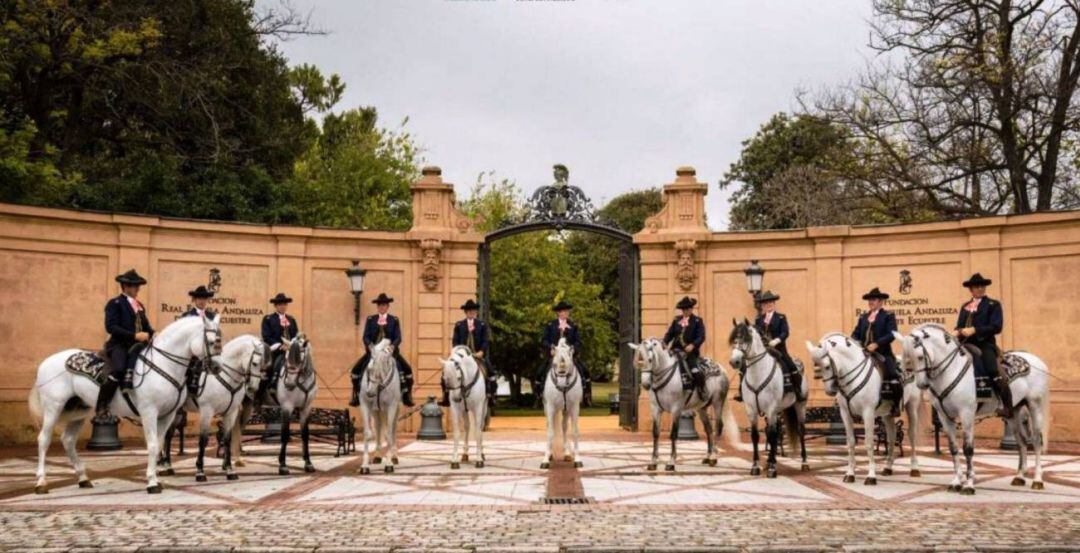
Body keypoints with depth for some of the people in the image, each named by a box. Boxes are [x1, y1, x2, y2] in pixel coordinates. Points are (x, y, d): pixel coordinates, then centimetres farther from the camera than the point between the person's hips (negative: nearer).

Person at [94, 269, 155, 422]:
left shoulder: (139, 305, 23)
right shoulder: (114, 303, 1)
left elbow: (146, 326, 23)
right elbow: (111, 327, -11)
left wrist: (152, 334, -1)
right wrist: (134, 335, -19)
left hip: (136, 346, 7)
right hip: (119, 345, -7)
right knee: (118, 370, -31)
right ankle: (100, 410, -22)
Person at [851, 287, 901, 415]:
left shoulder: (888, 315, 2)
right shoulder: (863, 317, 17)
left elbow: (891, 334, -10)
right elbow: (856, 333, 12)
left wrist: (876, 344, -24)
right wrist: (855, 342, -12)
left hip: (883, 354, -5)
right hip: (864, 354, 5)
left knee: (893, 380, -22)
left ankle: (895, 405, 2)